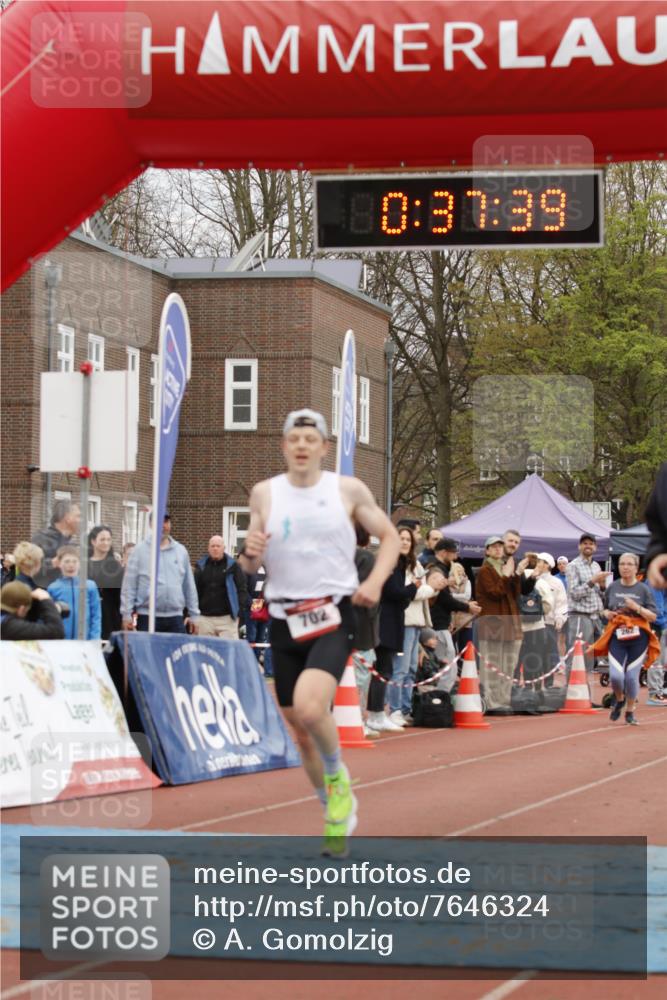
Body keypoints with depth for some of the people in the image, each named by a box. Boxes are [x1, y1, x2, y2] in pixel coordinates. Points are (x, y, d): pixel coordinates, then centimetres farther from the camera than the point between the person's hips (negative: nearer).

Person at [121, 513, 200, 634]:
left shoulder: (181, 551, 12)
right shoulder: (140, 550, 2)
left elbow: (189, 586, 16)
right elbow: (129, 585, 0)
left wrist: (193, 615, 14)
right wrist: (127, 614, -6)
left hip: (175, 617, 3)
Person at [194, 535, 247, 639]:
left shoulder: (232, 566, 3)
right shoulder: (201, 566, 10)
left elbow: (242, 588, 1)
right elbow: (194, 590, 10)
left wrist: (240, 611, -8)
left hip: (226, 617, -3)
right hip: (205, 618, 3)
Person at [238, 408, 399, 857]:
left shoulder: (348, 489, 0)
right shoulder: (265, 493, 5)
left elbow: (390, 536, 10)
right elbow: (251, 567, 11)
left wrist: (375, 581, -8)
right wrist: (250, 554, -14)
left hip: (334, 616, -3)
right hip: (285, 620, 3)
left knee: (309, 707, -27)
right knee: (302, 732, 8)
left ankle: (338, 777, 2)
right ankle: (340, 812, 30)